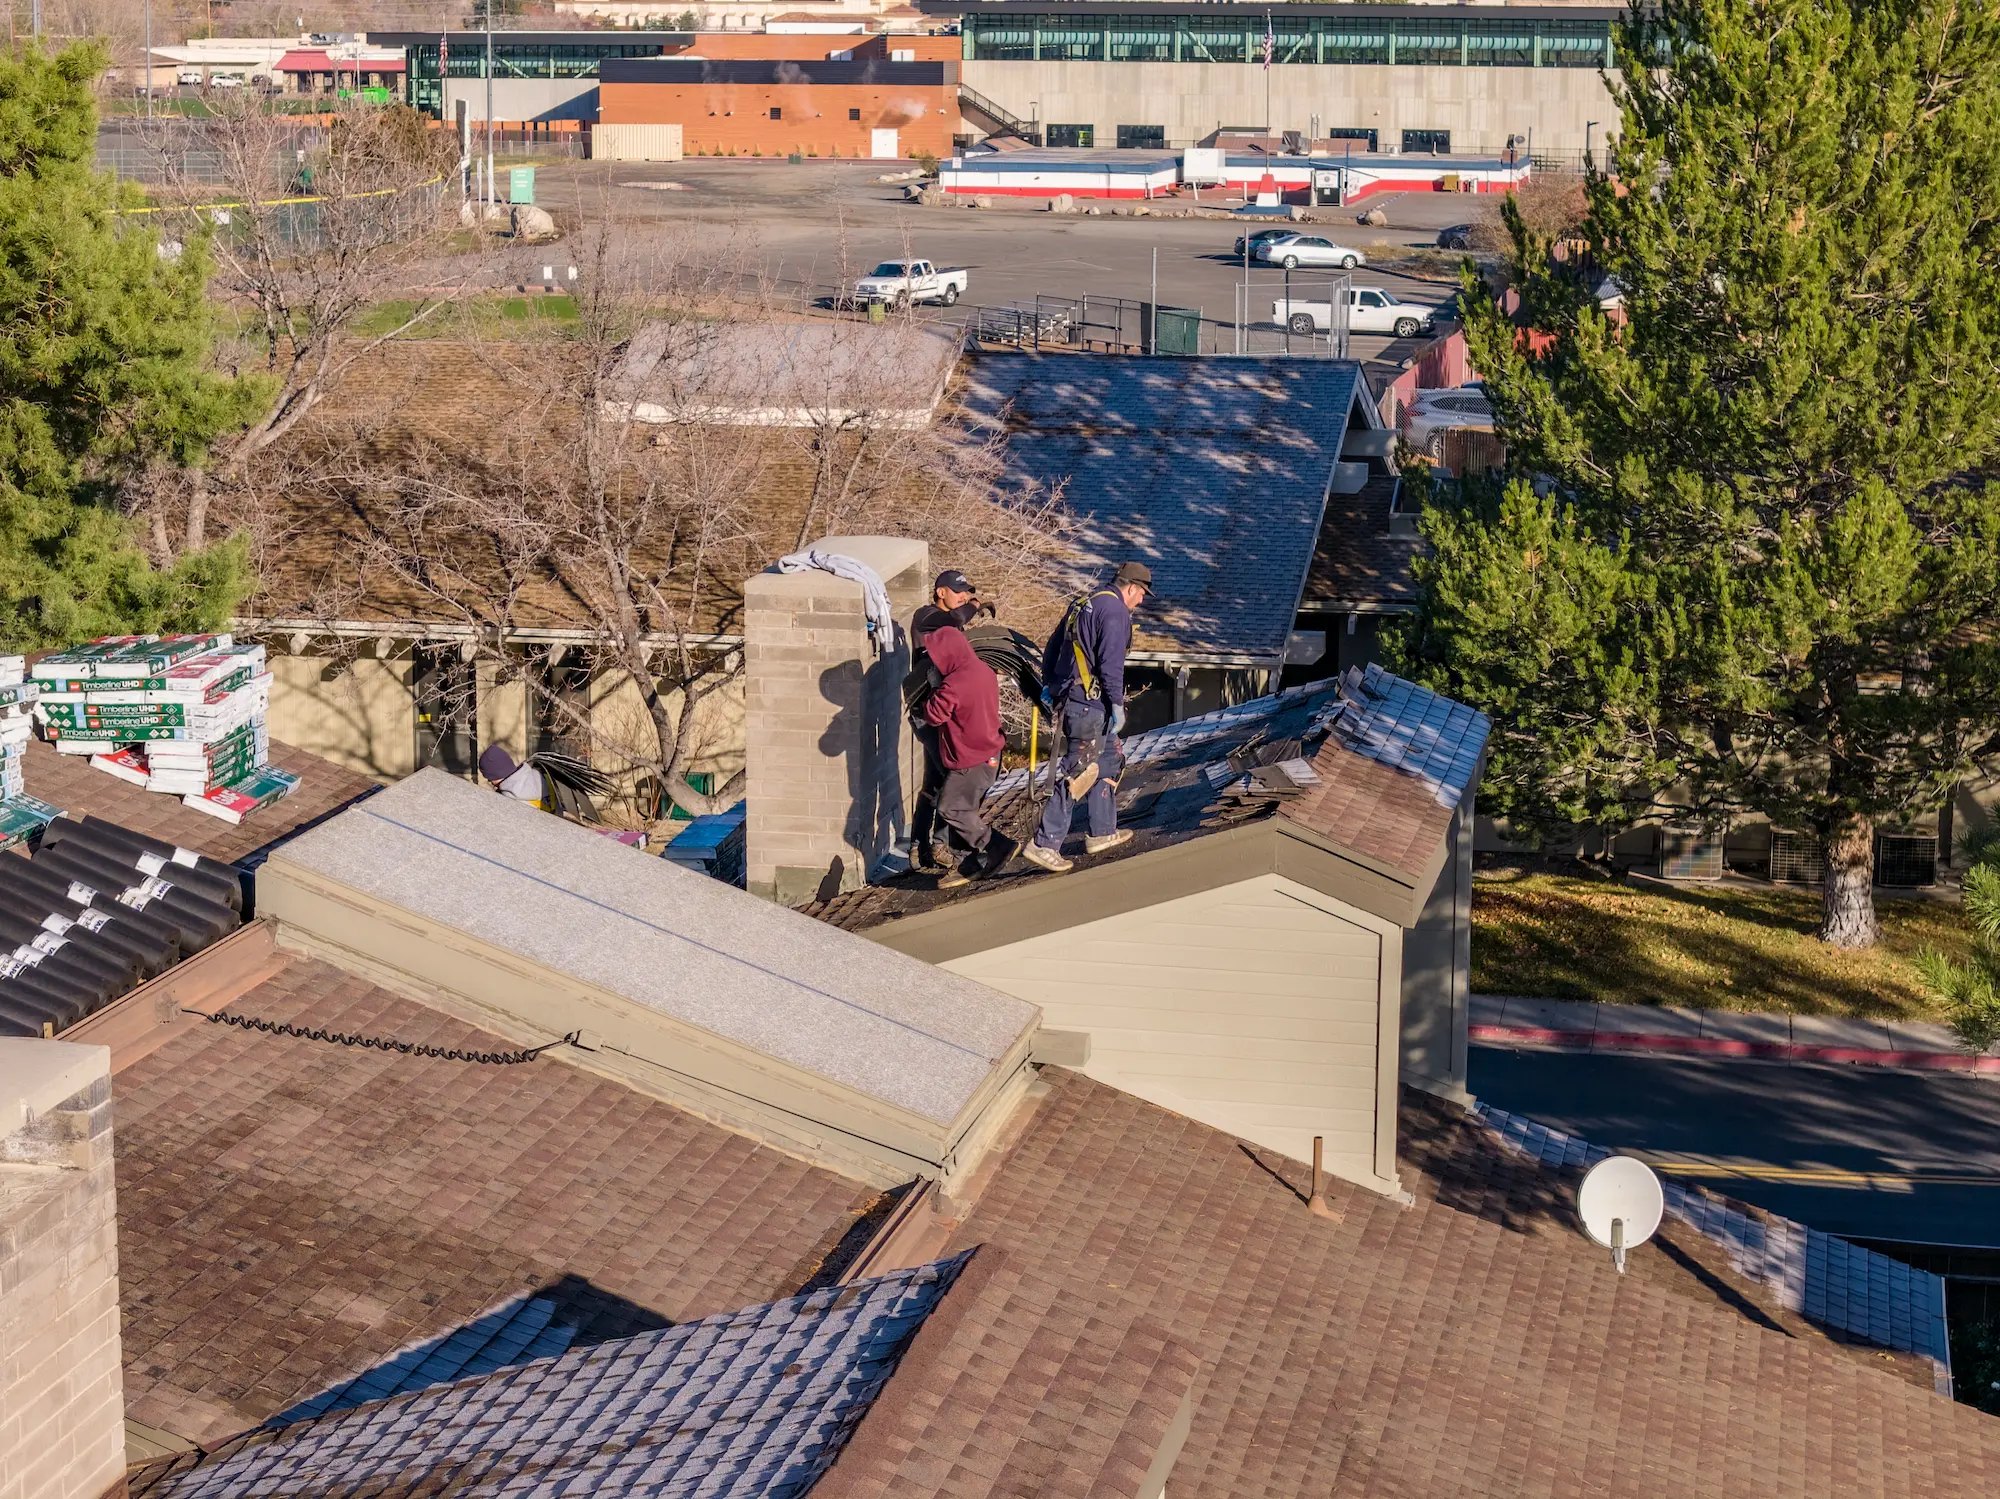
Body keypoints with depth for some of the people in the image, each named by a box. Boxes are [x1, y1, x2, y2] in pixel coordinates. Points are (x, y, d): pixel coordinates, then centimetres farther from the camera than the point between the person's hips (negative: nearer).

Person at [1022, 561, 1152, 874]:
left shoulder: (1083, 604, 16)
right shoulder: (1115, 610, -12)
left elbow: (1053, 646, 23)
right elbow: (1110, 661, -20)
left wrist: (1048, 684, 33)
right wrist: (1117, 704, -18)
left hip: (1068, 697, 10)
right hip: (1090, 702, -10)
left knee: (1111, 758, 22)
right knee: (1079, 772, -9)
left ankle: (1103, 833, 28)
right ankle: (1044, 844, -12)